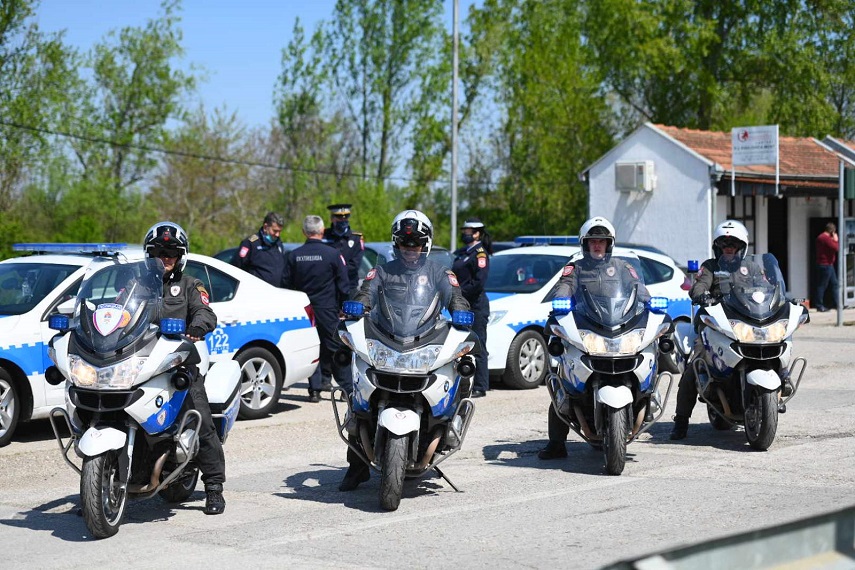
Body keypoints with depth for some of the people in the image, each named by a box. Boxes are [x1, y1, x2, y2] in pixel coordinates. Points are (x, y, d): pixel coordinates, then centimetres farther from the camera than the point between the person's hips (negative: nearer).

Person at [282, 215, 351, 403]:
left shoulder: (294, 255, 2)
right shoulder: (332, 254, -8)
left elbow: (286, 284, 7)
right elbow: (343, 285, -5)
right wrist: (343, 306, 5)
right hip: (327, 308, -2)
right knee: (335, 347, 3)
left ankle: (315, 389, 5)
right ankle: (348, 387, 5)